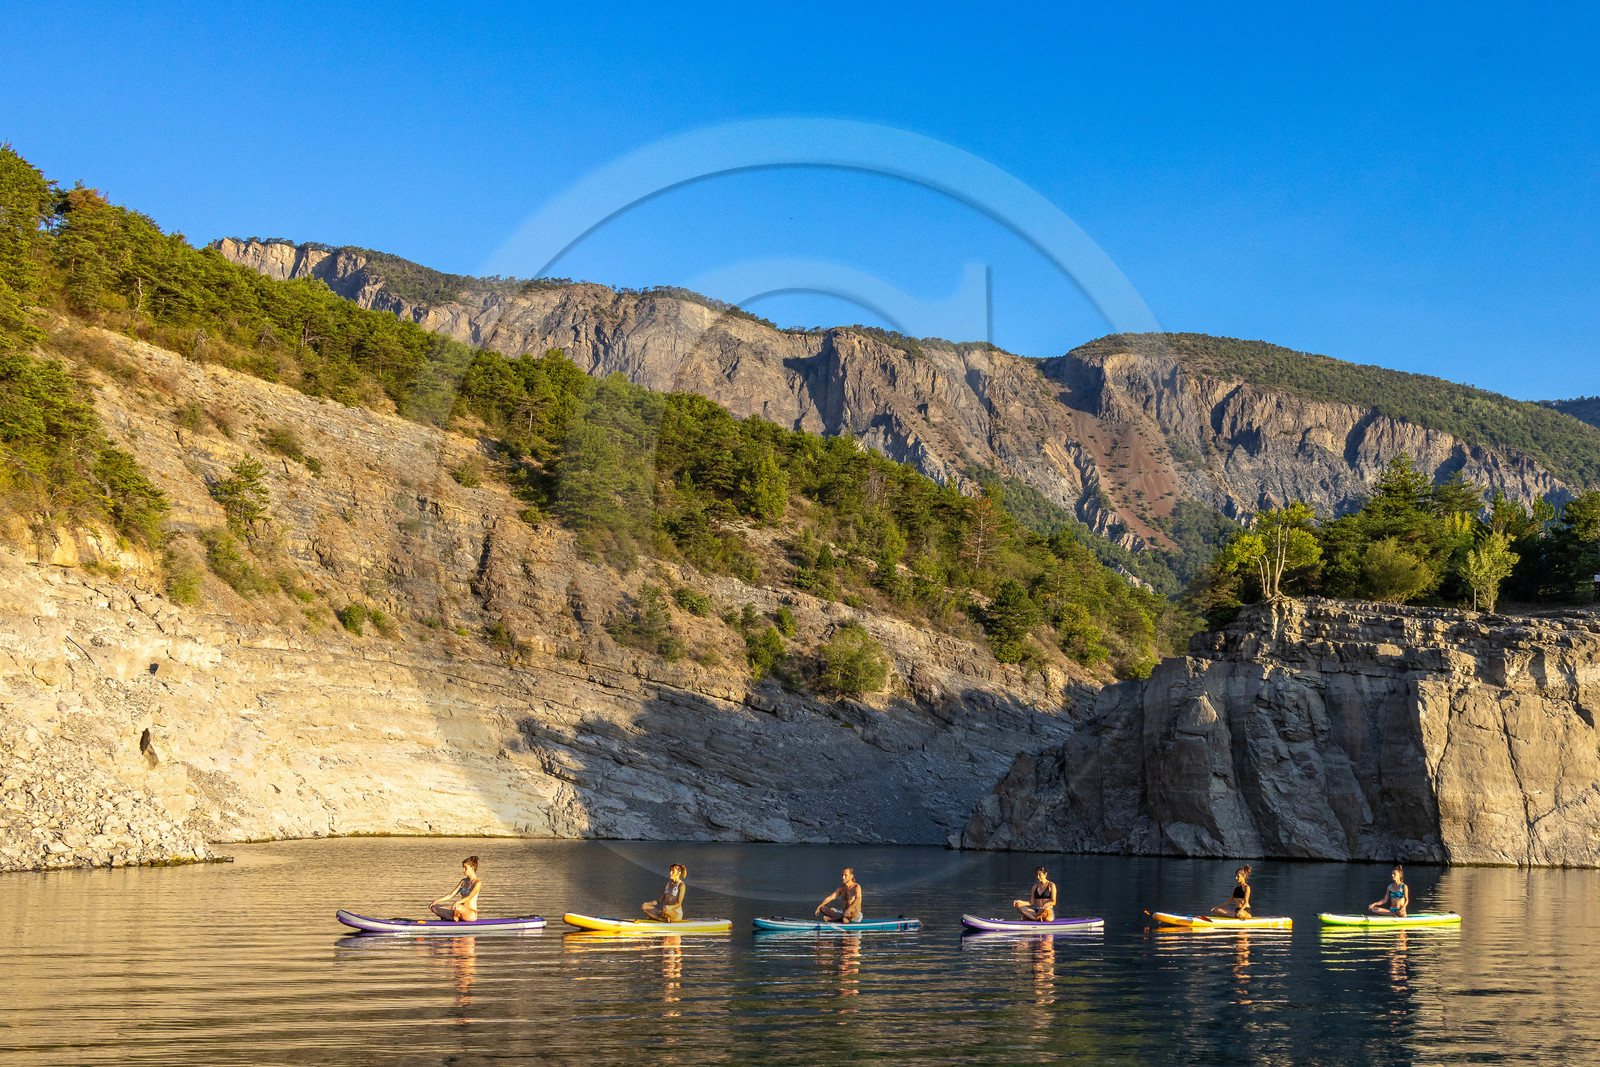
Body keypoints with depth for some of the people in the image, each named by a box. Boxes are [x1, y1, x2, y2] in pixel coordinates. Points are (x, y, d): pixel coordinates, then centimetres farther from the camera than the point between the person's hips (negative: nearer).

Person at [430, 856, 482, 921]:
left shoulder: (478, 882, -9)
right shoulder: (464, 881, 15)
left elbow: (470, 897, -24)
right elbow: (451, 895, 12)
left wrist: (458, 902, -42)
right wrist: (436, 901, -1)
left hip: (471, 914, -8)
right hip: (463, 911, 8)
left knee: (457, 907, -42)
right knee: (434, 907, -4)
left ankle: (456, 917, -11)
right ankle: (453, 918, -17)